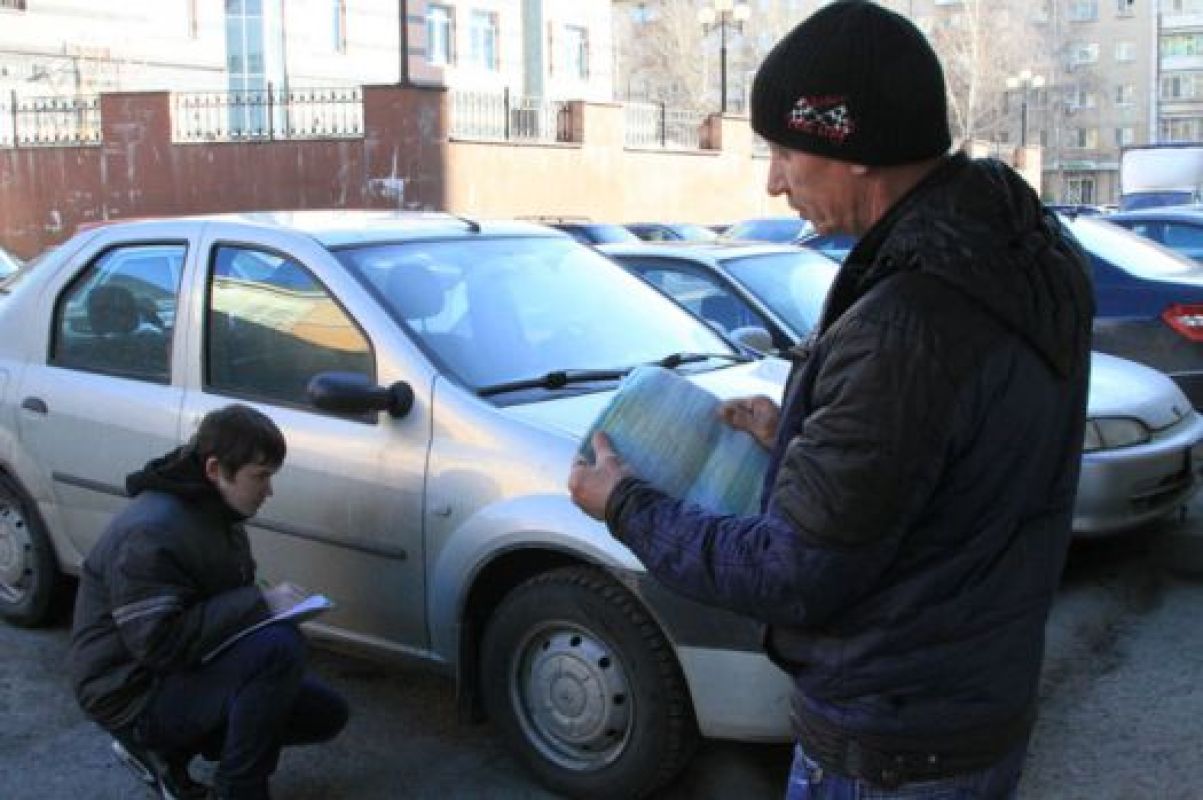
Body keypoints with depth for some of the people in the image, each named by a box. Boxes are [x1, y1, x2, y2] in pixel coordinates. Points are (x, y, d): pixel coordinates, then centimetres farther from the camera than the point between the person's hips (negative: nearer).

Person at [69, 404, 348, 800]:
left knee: (327, 713, 7)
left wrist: (270, 603, -2)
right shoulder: (150, 533, -25)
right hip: (136, 696, -10)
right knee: (278, 647, -31)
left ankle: (168, 751, 12)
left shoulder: (215, 515, 6)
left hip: (187, 671, 10)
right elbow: (159, 643, -30)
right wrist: (258, 603, -28)